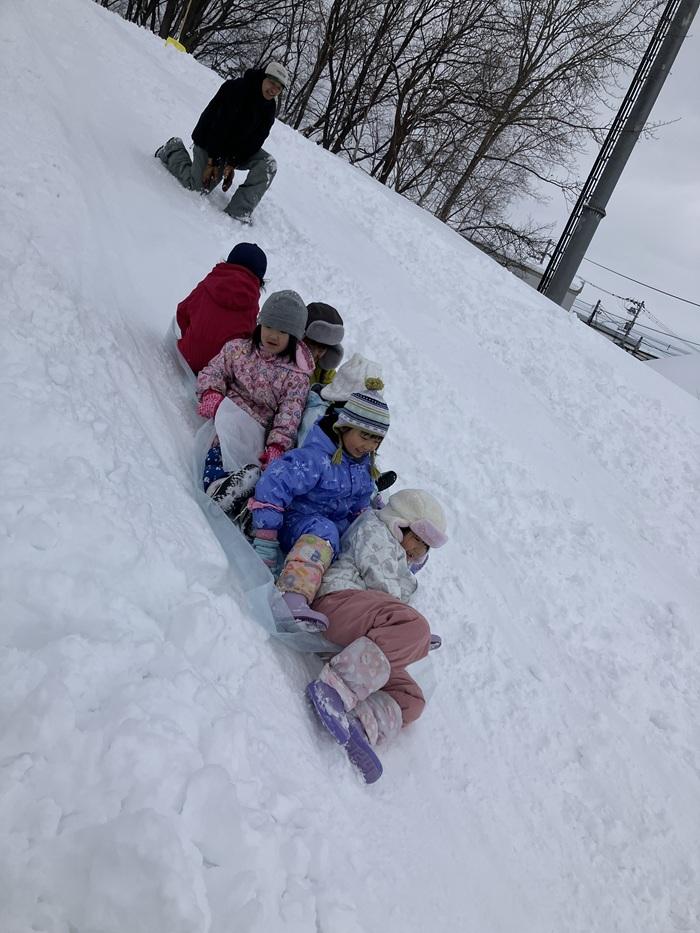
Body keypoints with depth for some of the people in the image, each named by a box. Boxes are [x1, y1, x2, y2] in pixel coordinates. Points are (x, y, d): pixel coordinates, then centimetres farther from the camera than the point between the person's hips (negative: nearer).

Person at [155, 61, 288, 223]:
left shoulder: (269, 108, -7)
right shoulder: (236, 88, -24)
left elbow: (255, 140, -9)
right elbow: (219, 126, -26)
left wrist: (233, 164, -19)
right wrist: (213, 162, -26)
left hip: (240, 147, 5)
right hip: (209, 142, -5)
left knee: (268, 164, -19)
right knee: (199, 187, -9)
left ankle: (238, 213, -23)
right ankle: (173, 149, 20)